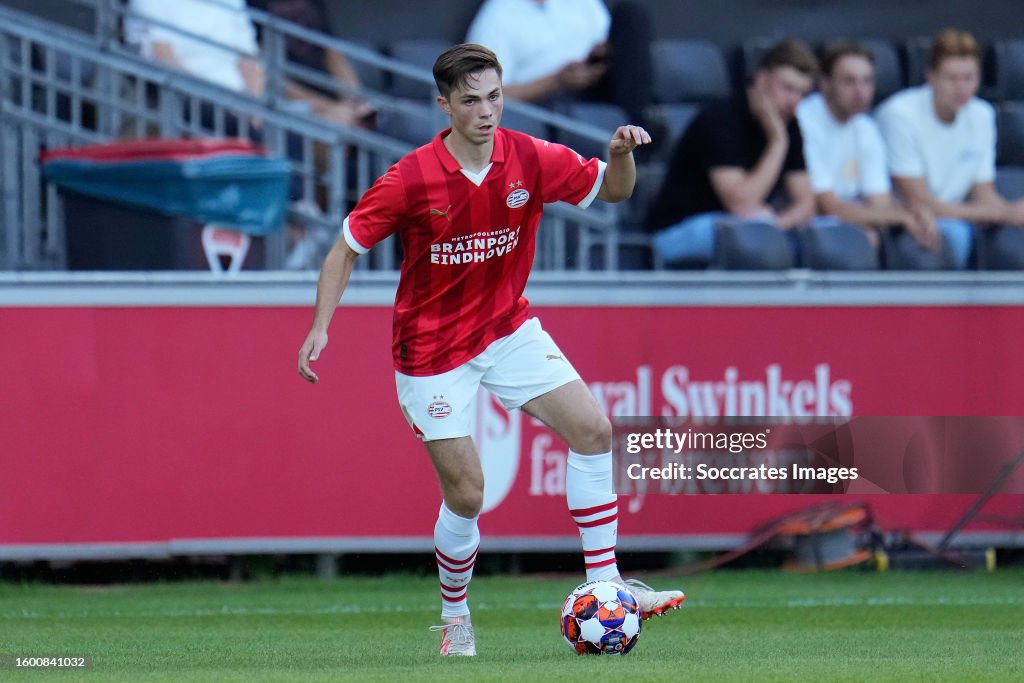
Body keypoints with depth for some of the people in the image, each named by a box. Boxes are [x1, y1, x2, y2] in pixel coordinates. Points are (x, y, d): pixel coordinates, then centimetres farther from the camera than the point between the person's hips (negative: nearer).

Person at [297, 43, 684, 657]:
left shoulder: (530, 160, -10)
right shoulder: (411, 180, -20)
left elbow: (612, 190, 4)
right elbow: (348, 247, -9)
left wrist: (622, 153, -19)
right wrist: (320, 327, -18)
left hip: (508, 329, 4)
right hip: (433, 348, -4)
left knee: (592, 429, -10)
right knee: (466, 494, -6)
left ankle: (604, 585, -3)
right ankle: (455, 616, 19)